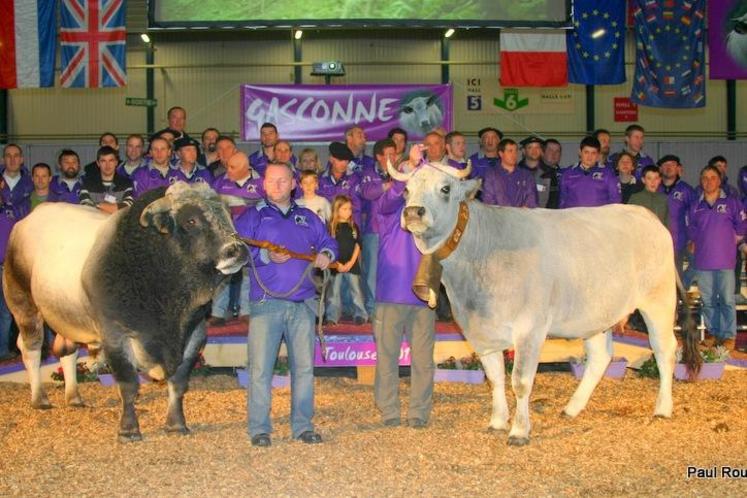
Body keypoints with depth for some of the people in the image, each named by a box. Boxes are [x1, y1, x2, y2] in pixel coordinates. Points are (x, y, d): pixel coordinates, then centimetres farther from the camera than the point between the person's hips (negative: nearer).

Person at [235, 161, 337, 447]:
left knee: (304, 366, 6)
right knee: (260, 367, -7)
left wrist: (326, 254, -2)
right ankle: (259, 429, 0)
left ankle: (303, 426, 15)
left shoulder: (307, 218, 18)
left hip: (303, 303, 4)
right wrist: (266, 256, -21)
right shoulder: (253, 217, 5)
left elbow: (328, 242, 22)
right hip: (266, 303, -3)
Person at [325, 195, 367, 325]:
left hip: (351, 264, 1)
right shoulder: (331, 227, -1)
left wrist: (351, 262, -7)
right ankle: (332, 317, 8)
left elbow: (357, 245, 4)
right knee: (334, 291, 3)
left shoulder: (354, 226, 7)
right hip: (336, 265, -1)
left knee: (355, 290, 2)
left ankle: (360, 315, 7)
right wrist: (337, 264, -11)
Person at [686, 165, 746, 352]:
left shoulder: (732, 202, 2)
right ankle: (714, 333, 16)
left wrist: (730, 242, 8)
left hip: (725, 261, -3)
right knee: (708, 301, 7)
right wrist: (695, 244, 12)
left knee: (727, 300, -5)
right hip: (702, 262, 3)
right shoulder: (696, 206, 11)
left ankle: (729, 336, 1)